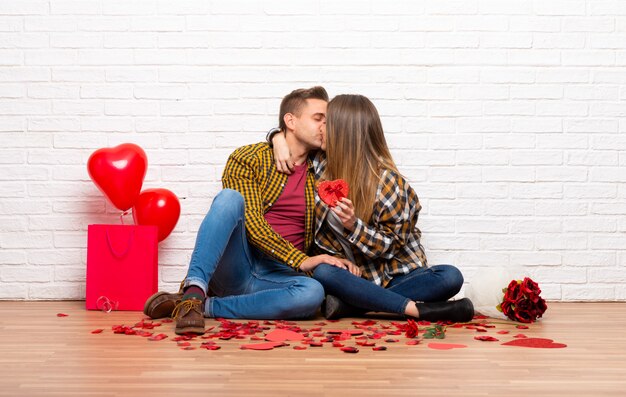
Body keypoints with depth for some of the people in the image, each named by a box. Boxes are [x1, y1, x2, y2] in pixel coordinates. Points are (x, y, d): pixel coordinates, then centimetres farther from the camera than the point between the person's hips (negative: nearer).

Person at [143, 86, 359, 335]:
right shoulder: (248, 158, 2)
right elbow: (251, 223, -10)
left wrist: (341, 262, -2)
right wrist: (300, 260, -20)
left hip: (276, 276, 3)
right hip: (234, 265, -3)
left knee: (313, 292, -33)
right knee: (230, 197, -29)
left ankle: (204, 306, -25)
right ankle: (194, 291, -40)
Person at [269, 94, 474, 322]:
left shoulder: (389, 182, -12)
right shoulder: (322, 163, 2)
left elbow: (391, 245, -13)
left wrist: (353, 225, -31)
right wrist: (278, 139, -4)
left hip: (395, 275, -2)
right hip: (352, 275, 2)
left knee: (451, 277, -29)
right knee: (321, 273, -33)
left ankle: (350, 305, -33)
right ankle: (420, 309, -32)